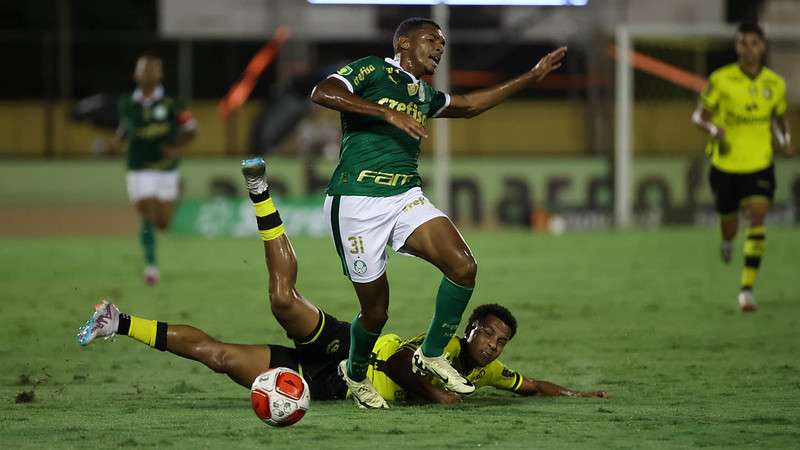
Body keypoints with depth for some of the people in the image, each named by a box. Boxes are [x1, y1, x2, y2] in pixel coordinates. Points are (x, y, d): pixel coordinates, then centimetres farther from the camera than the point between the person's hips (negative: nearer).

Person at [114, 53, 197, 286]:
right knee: (148, 218, -12)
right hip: (139, 170, 0)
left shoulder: (170, 104, -5)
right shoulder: (127, 103, 2)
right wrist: (119, 138, 1)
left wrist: (174, 146, -14)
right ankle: (151, 265, -2)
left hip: (166, 169, 0)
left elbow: (191, 129, 1)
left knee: (163, 223, 6)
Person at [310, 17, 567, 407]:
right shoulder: (371, 71, -1)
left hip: (406, 198, 6)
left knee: (464, 267, -16)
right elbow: (322, 93, -19)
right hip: (356, 203, -6)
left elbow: (470, 104, 38)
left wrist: (534, 75, 39)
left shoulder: (424, 95, 21)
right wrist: (388, 113, -24)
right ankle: (356, 375, 30)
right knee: (376, 310, -2)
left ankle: (432, 354, 4)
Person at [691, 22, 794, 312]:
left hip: (760, 165, 1)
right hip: (725, 165, -1)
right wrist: (712, 128, -24)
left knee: (757, 221, -17)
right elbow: (698, 116, -2)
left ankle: (747, 289, -14)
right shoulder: (721, 79, -9)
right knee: (729, 224, 11)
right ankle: (727, 241, 52)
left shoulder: (775, 84, 0)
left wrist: (785, 140, -3)